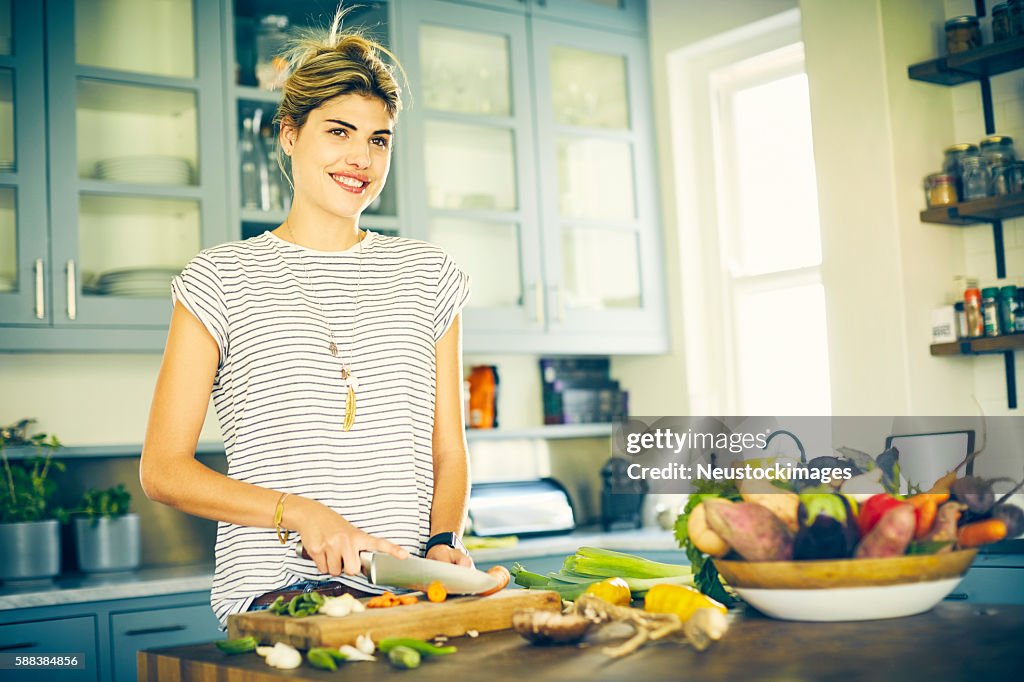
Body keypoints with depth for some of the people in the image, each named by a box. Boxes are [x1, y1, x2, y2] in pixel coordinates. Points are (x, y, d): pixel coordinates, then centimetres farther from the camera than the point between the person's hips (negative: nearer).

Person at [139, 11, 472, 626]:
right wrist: (299, 513, -10)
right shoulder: (222, 278, 6)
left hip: (408, 590, 3)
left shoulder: (427, 274, 16)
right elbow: (163, 469, 2)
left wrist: (443, 542, -3)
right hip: (274, 590, -3)